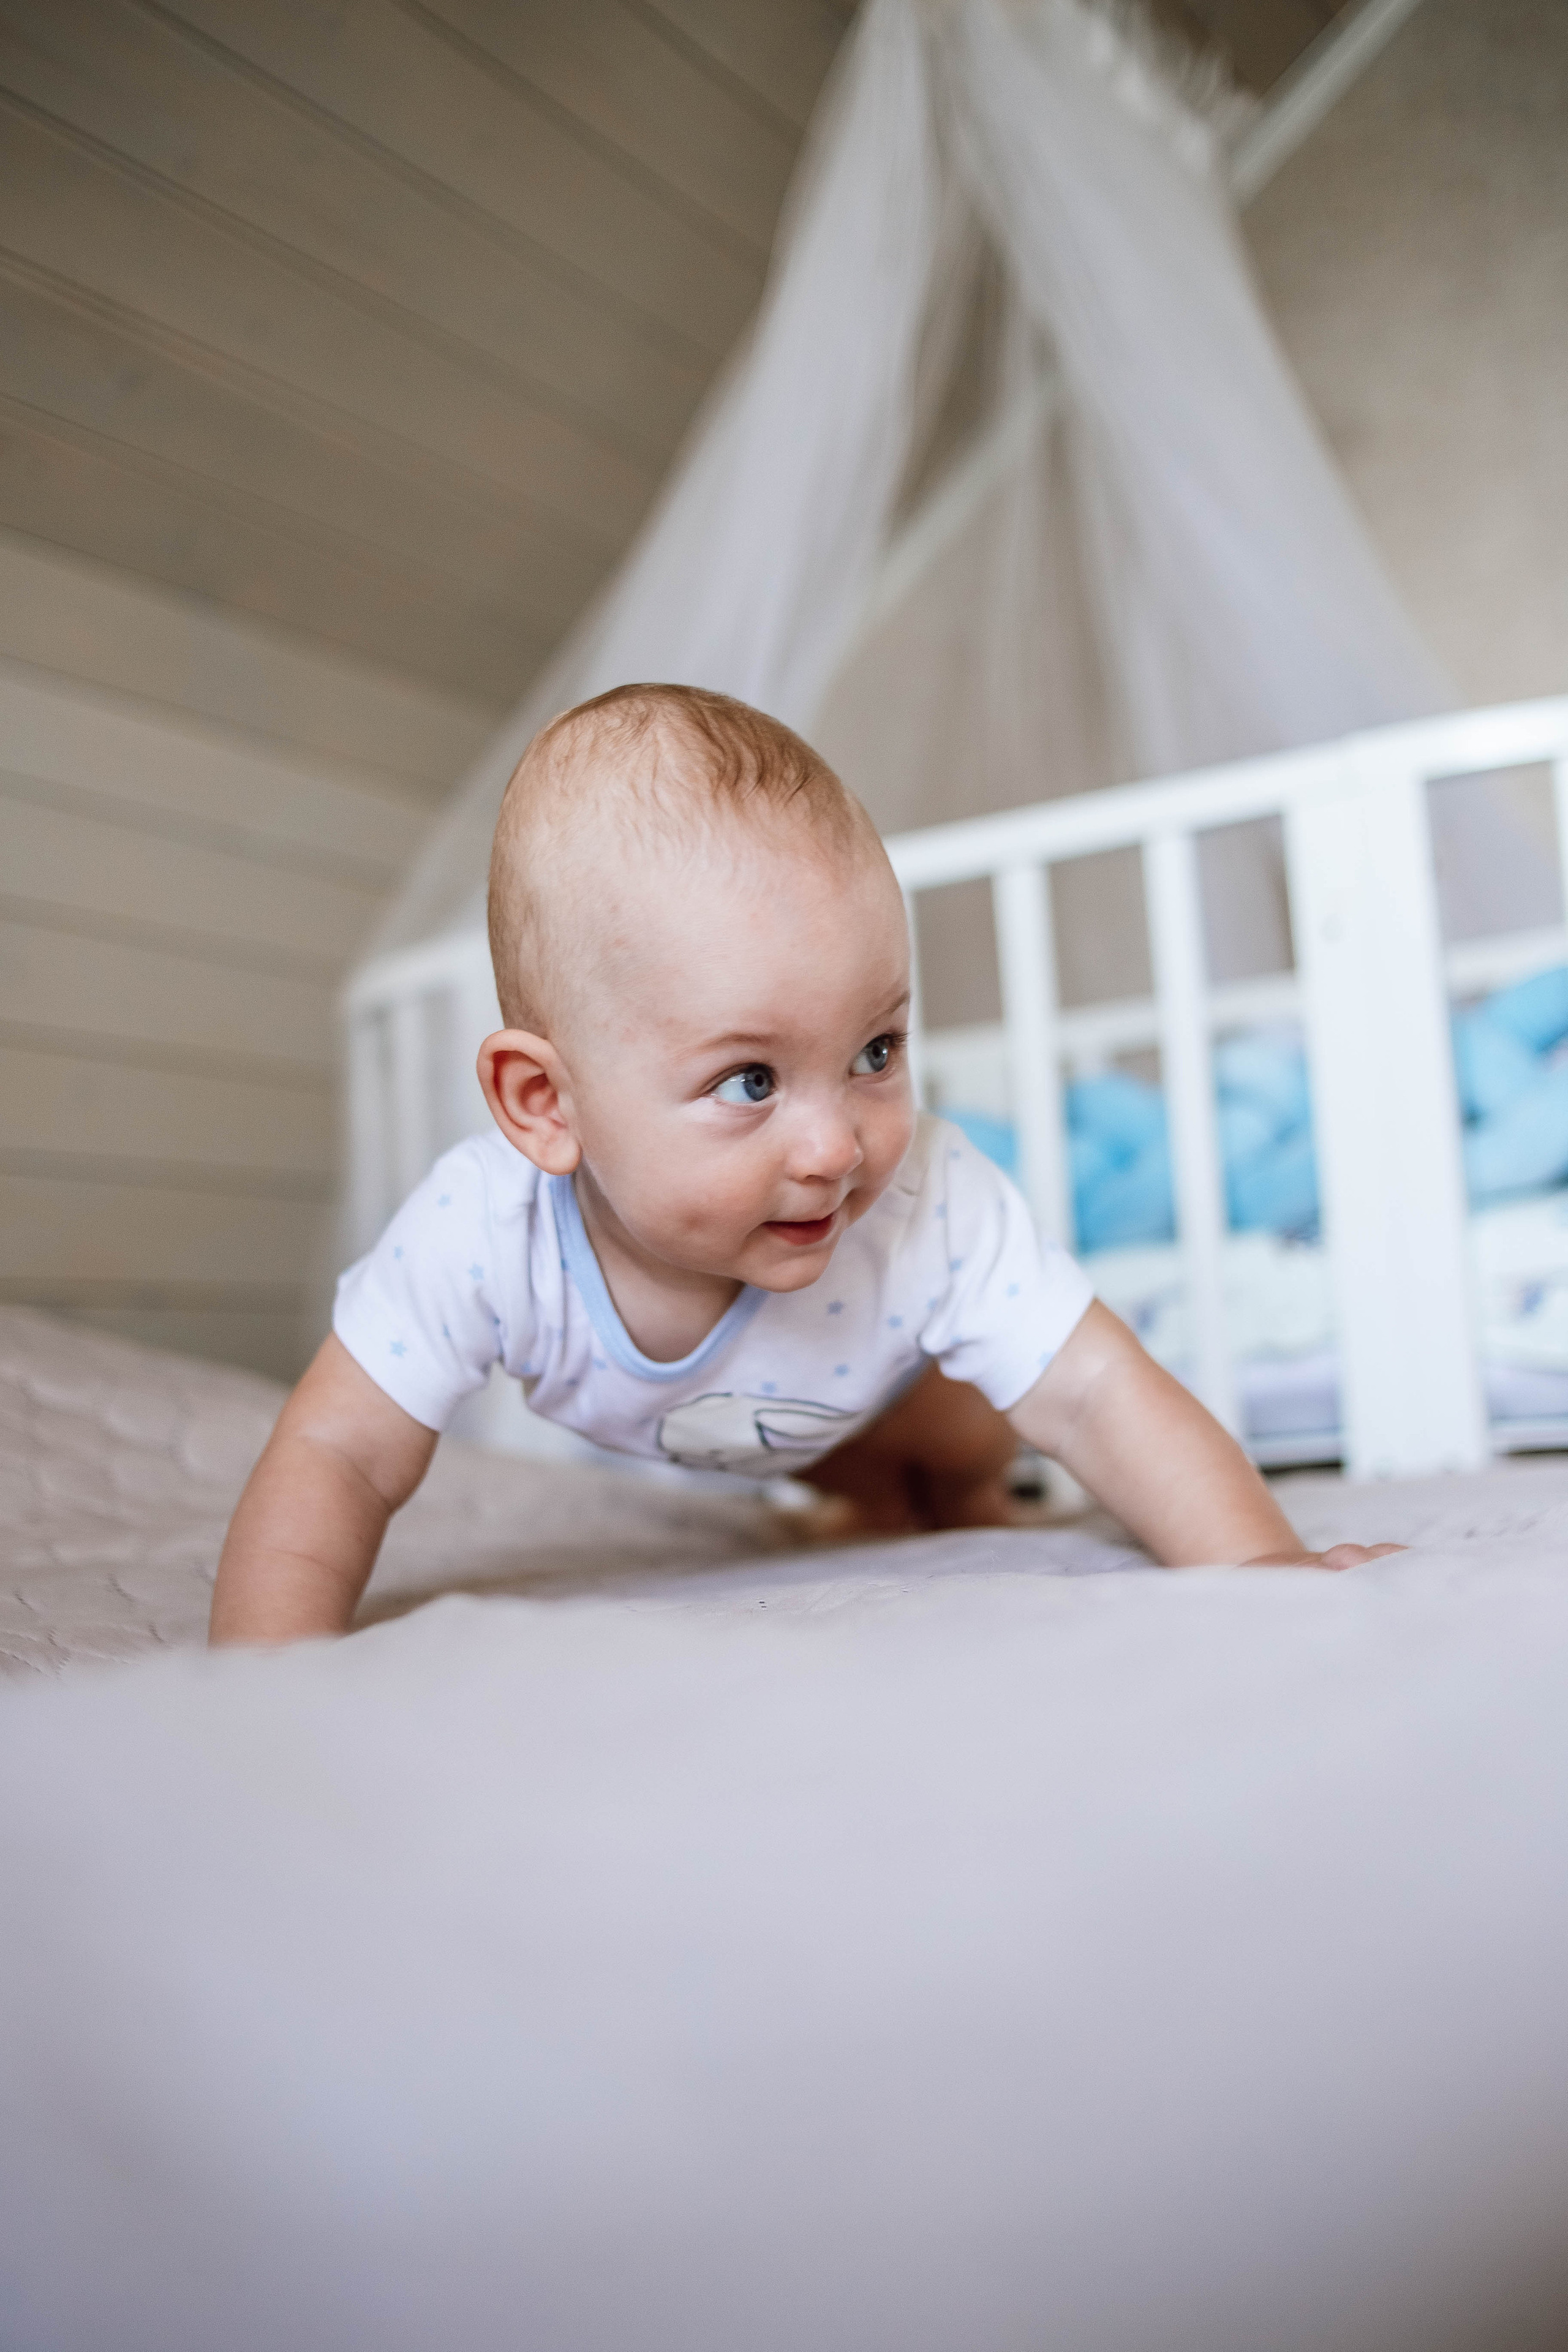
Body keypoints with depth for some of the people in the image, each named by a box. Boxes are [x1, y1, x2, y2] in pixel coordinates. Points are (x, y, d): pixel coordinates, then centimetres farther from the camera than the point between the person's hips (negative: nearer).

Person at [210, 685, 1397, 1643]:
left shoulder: (931, 1213, -46)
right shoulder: (479, 1235, -46)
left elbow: (1097, 1395, -43)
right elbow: (335, 1462, -38)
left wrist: (1257, 1561, -57)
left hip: (889, 1372, -1)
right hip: (648, 1424, 2)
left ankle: (955, 1497, 54)